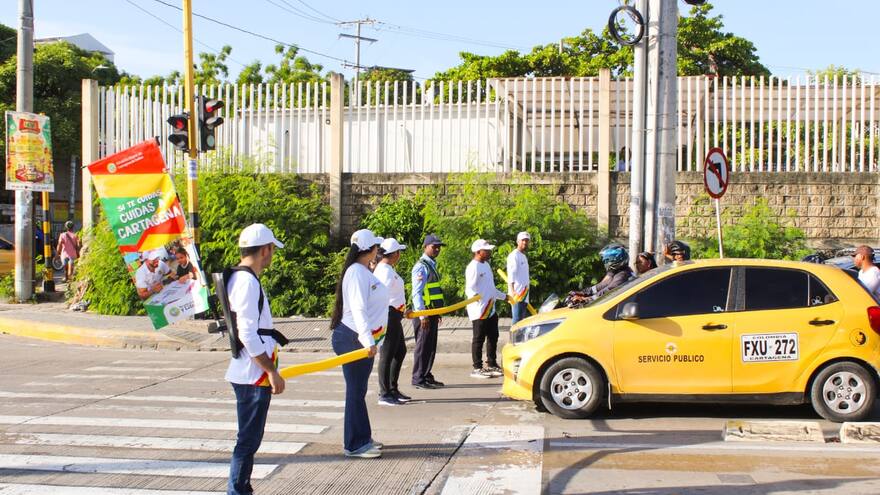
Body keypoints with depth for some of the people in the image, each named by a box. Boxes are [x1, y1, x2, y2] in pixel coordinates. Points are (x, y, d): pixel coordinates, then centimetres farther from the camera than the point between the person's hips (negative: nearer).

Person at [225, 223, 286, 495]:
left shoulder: (239, 278, 13)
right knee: (248, 440, -4)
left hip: (246, 373, 10)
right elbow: (248, 335, -23)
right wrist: (272, 371, -19)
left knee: (249, 438, 17)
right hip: (254, 374, -10)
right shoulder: (248, 283, -18)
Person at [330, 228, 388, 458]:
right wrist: (368, 340, -35)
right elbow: (358, 309, -27)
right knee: (356, 391, -3)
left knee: (359, 389, 17)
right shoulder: (356, 272, -19)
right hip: (352, 339, -10)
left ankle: (362, 438, 27)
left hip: (363, 339, 10)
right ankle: (354, 445, 4)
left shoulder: (364, 271, 12)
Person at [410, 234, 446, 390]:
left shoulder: (432, 265, 17)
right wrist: (422, 315, -23)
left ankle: (426, 376, 23)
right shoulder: (421, 266, -13)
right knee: (423, 346, -4)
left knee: (431, 346, 14)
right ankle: (418, 379, 2)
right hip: (423, 313, -10)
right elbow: (417, 293, -19)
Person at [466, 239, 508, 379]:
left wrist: (505, 296, 33)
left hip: (490, 309, 10)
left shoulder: (486, 265, 17)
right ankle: (477, 368, 3)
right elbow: (470, 289, -20)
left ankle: (492, 364, 27)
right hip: (479, 311, -10)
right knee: (479, 339, -3)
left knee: (493, 337, 15)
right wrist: (475, 297, -38)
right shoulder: (473, 267, -14)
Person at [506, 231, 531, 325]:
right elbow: (511, 275, -21)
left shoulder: (523, 256, 21)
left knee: (522, 320, 11)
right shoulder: (514, 255, -9)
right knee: (517, 319, -13)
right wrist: (512, 291, -32)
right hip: (517, 294, -10)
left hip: (524, 294, 10)